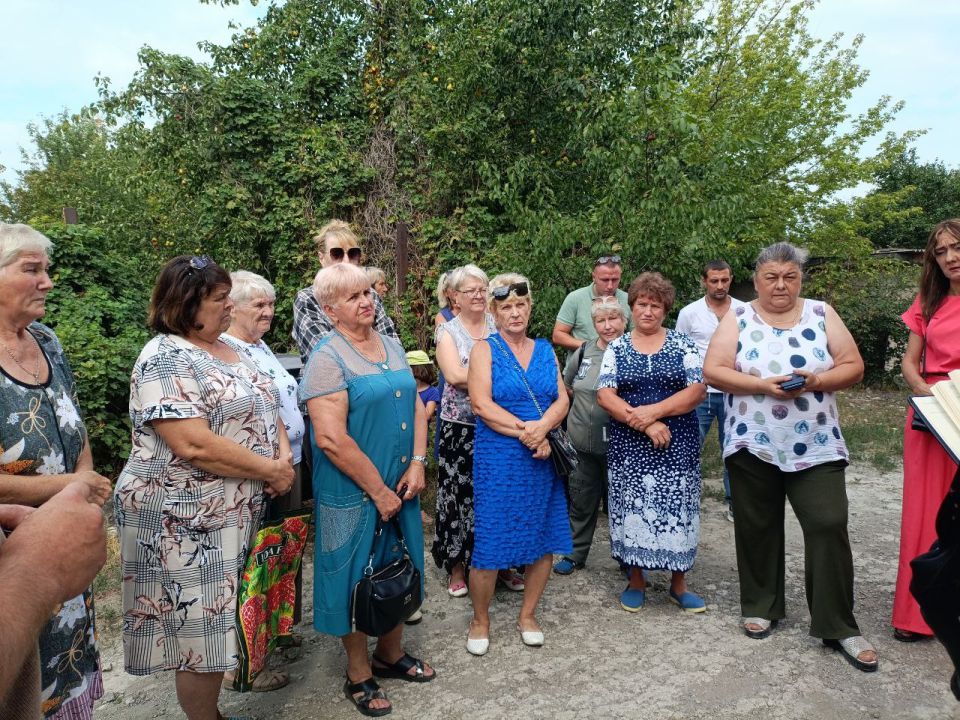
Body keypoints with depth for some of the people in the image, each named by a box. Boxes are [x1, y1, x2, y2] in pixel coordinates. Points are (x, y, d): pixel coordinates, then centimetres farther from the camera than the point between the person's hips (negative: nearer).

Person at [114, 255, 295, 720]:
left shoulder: (226, 349, 11)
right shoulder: (166, 359, -17)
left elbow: (263, 408, 14)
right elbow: (195, 446, -26)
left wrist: (285, 455, -5)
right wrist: (270, 470, -17)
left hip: (238, 513, 8)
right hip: (189, 522, -8)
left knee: (223, 622, 18)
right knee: (202, 630, 4)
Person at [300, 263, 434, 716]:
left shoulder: (391, 346, 6)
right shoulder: (328, 358, -16)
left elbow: (415, 407, 8)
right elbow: (330, 438, -23)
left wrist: (417, 465, -5)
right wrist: (378, 491, -18)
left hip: (400, 485, 7)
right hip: (353, 492, -7)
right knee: (357, 578, 8)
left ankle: (391, 654, 40)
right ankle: (359, 676, 28)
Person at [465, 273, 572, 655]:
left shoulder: (545, 350, 11)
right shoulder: (485, 349, -2)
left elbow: (562, 400, 4)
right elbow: (482, 405, -12)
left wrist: (542, 426, -16)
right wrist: (527, 432, -17)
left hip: (544, 458, 5)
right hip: (498, 461, -4)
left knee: (544, 540, 9)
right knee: (490, 542, -1)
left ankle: (528, 615, 29)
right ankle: (480, 619, 21)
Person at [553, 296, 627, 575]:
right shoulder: (584, 352, 2)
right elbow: (565, 387, 17)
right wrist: (588, 403, 8)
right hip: (581, 442, 4)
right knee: (581, 500, 16)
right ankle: (575, 554, 32)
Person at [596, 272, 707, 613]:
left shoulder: (683, 345, 3)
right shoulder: (616, 348, 4)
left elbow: (697, 391, -7)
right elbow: (605, 396, -6)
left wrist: (654, 410, -18)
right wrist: (646, 424, -16)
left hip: (677, 446, 0)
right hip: (628, 447, 1)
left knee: (676, 510, 4)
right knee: (631, 510, 5)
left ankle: (679, 584, 22)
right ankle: (636, 581, 23)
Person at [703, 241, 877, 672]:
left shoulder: (822, 315, 5)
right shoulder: (738, 320, 0)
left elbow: (853, 367, 2)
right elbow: (713, 371, -8)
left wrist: (816, 381, -17)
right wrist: (763, 385, -19)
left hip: (816, 446, 1)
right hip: (753, 445, 0)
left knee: (829, 527, -4)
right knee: (757, 529, 10)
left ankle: (838, 626, 9)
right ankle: (760, 607, 28)